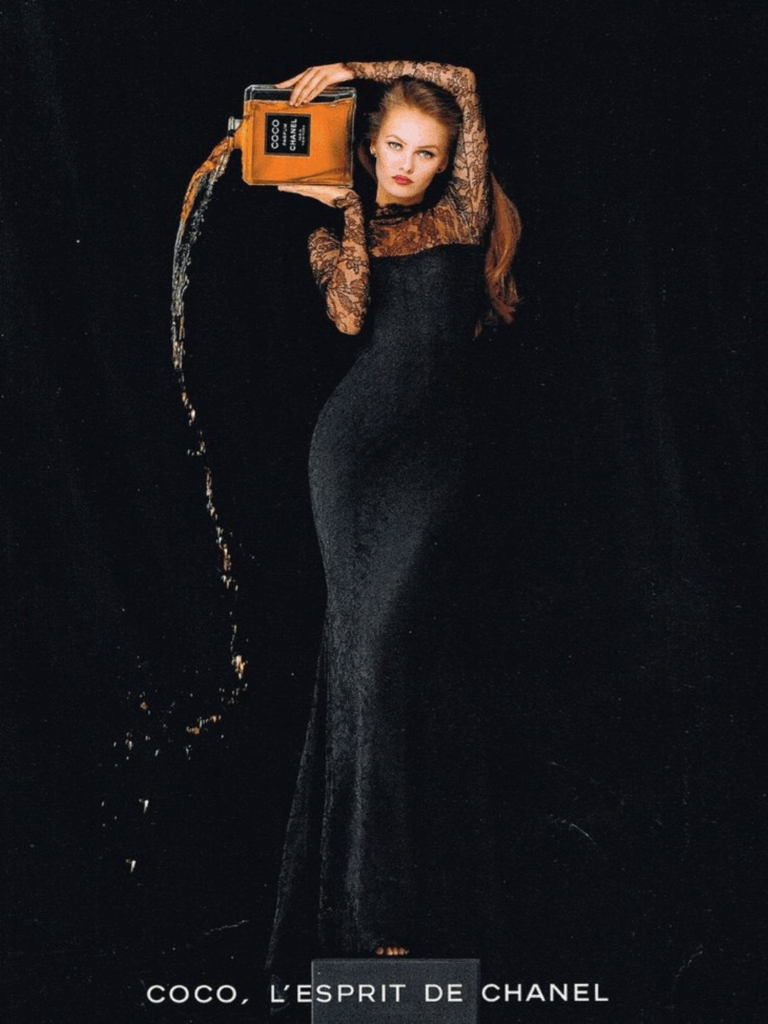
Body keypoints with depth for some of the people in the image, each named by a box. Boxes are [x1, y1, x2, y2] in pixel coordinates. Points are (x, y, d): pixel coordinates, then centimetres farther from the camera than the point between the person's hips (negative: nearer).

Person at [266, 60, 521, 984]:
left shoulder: (462, 221, 9)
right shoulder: (335, 237, 13)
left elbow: (465, 83, 5)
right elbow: (349, 316, -7)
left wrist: (354, 69, 6)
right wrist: (347, 212, -7)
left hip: (434, 450, -2)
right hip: (352, 443, 2)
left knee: (389, 643, -13)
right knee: (361, 645, 2)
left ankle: (405, 890, -4)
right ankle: (367, 896, 11)